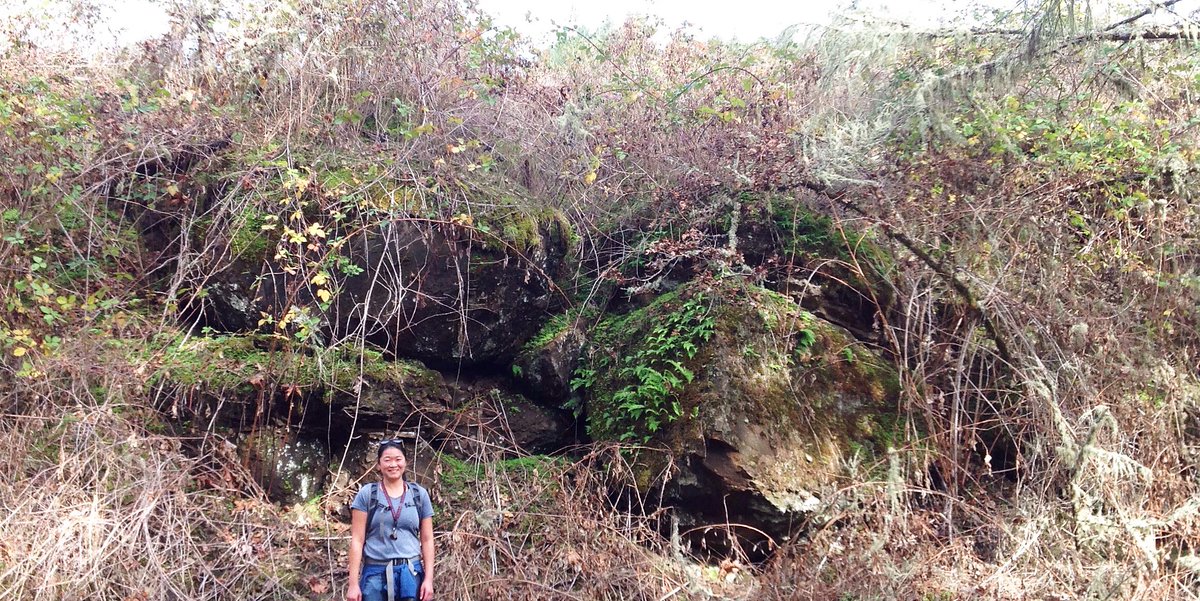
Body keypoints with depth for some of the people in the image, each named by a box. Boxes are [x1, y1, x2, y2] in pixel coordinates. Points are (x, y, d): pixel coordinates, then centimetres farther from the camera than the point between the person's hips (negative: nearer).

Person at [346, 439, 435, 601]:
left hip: (411, 574, 2)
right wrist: (353, 583, -6)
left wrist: (428, 579, 0)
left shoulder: (419, 494, 7)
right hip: (375, 574, -1)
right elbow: (357, 540, -1)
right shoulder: (367, 494, 1)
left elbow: (427, 540, 8)